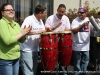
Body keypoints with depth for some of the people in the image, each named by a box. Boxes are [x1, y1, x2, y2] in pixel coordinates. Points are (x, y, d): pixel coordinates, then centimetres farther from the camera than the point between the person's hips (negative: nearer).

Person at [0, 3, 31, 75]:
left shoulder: (16, 24, 10)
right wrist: (21, 33, -17)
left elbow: (21, 40, 13)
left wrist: (25, 34, -7)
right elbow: (7, 41, -25)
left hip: (16, 57, 8)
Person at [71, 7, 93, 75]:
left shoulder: (88, 20, 5)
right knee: (77, 62, 5)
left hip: (86, 46, 5)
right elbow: (74, 31, -22)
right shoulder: (75, 21, -10)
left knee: (85, 60, 15)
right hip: (77, 46, -5)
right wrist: (82, 25, -30)